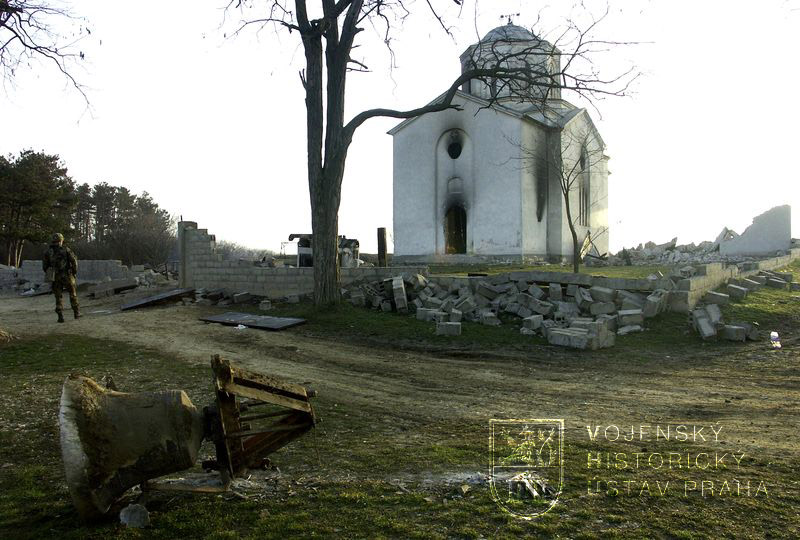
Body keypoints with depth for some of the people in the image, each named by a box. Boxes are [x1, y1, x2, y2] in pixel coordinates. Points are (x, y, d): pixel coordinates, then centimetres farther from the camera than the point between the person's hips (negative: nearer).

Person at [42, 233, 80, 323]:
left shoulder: (48, 251, 4)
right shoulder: (66, 249, -2)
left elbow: (45, 265, 4)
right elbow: (74, 260, -8)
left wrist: (48, 274, 18)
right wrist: (75, 272, 2)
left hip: (56, 277, 2)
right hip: (67, 276, -2)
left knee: (58, 297, 8)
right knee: (73, 294, 15)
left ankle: (60, 316, 0)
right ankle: (76, 312, 19)